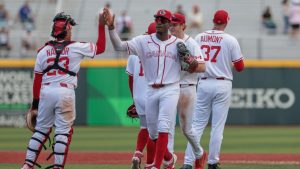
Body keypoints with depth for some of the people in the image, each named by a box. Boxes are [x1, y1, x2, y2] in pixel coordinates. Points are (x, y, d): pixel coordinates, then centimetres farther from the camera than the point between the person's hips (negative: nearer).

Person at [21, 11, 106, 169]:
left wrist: (35, 102, 12)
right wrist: (101, 26, 20)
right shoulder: (76, 48, -1)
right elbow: (100, 47, 12)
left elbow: (37, 78, 7)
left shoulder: (43, 50, 7)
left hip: (45, 92, 3)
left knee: (41, 129, 12)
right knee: (63, 131, 3)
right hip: (65, 92, -3)